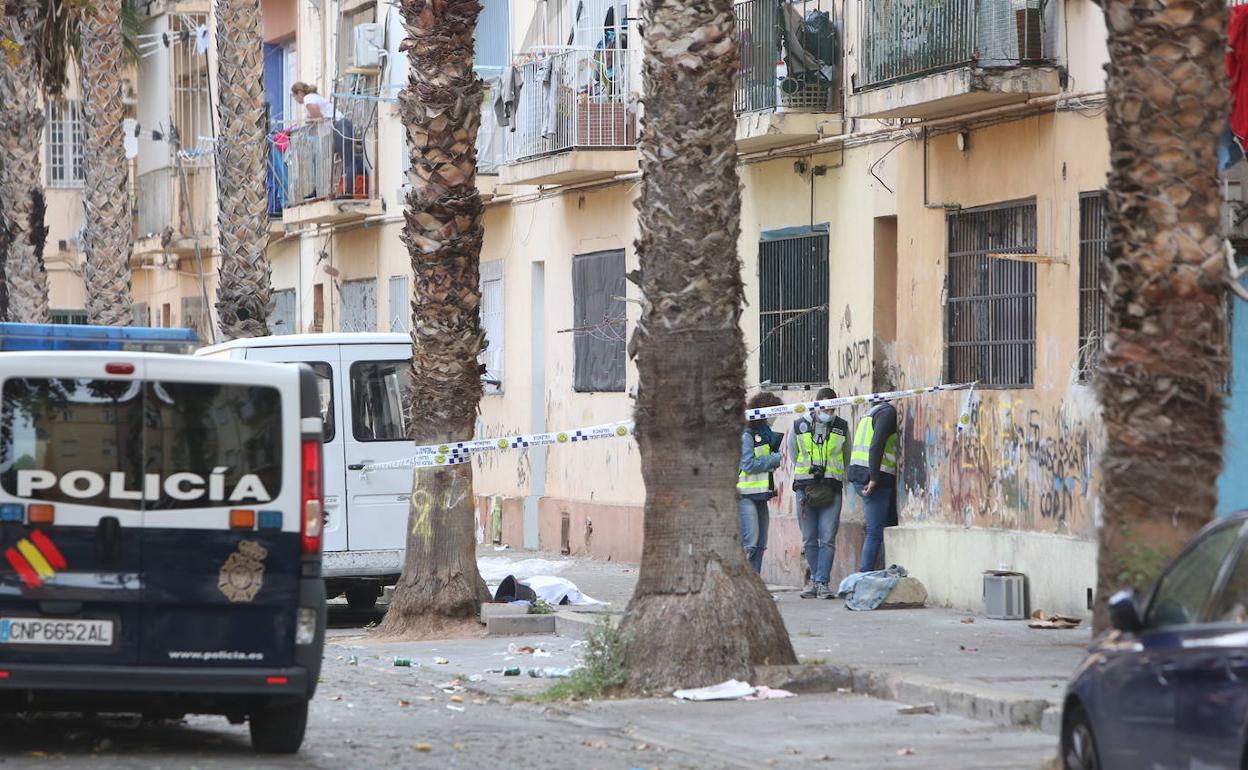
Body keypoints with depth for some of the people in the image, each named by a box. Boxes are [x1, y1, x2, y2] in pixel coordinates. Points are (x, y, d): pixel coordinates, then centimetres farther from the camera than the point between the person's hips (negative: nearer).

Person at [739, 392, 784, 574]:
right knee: (750, 542, -15)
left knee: (760, 543, 8)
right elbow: (748, 465, -17)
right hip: (746, 495, -9)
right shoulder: (747, 435, -10)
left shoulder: (767, 434, 17)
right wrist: (775, 459, -12)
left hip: (761, 494, 9)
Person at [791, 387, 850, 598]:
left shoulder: (842, 428, 7)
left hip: (831, 488, -1)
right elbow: (793, 453, 19)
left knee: (827, 539, -8)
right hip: (805, 487, 1)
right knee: (809, 540, 5)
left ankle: (822, 583, -6)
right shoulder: (800, 426, 5)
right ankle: (815, 579, 16)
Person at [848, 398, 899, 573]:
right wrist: (874, 478, -24)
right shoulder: (889, 413, -10)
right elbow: (876, 446, -21)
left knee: (891, 526, 14)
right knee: (875, 532, -9)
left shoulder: (876, 411, 22)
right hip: (877, 480, -10)